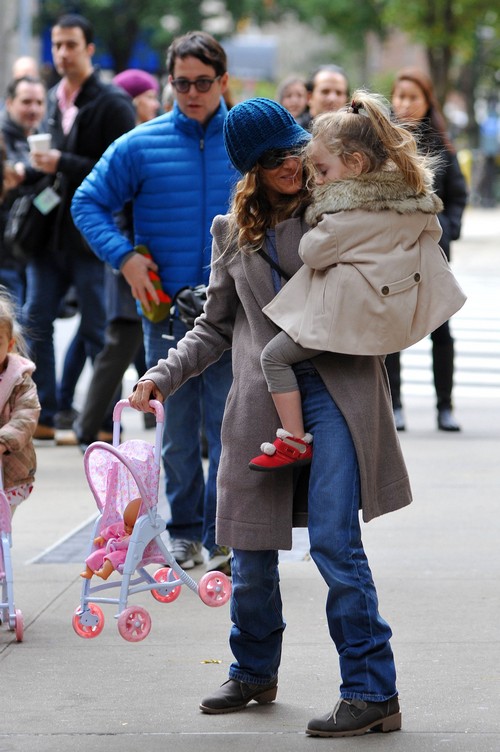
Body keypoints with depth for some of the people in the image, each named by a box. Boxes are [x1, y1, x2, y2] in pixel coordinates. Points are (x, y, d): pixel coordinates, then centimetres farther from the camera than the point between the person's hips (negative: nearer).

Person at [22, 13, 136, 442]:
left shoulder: (112, 104, -9)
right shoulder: (55, 99, 13)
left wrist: (62, 164, -21)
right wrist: (39, 165, 3)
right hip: (52, 230, 7)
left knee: (96, 330, 0)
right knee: (36, 321, 4)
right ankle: (43, 417, 10)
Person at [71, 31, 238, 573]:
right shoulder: (140, 146, -1)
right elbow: (88, 203, 4)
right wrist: (123, 257, -9)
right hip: (166, 309, 0)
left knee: (227, 426, -2)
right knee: (177, 427, 9)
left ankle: (221, 536, 6)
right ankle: (184, 531, 22)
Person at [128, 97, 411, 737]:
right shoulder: (233, 232, 13)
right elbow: (216, 326, 16)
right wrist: (165, 374, 4)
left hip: (337, 390, -3)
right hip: (262, 402, 3)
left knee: (334, 540, -13)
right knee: (252, 549, 6)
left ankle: (371, 691, -7)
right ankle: (254, 673, 29)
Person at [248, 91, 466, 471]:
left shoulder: (349, 211, -18)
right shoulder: (413, 193, 4)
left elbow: (313, 253, -12)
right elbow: (431, 232, 20)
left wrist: (317, 227, 6)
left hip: (351, 311, -9)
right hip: (397, 309, 9)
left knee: (275, 356, -2)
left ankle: (295, 442, -4)